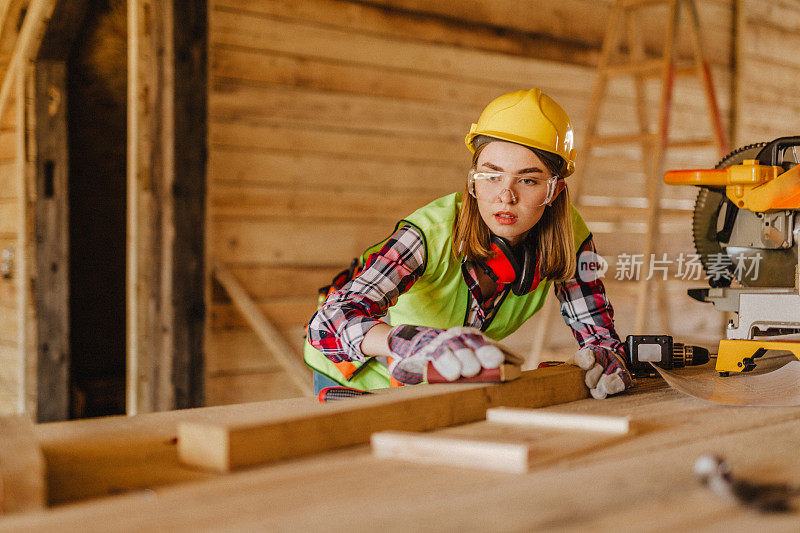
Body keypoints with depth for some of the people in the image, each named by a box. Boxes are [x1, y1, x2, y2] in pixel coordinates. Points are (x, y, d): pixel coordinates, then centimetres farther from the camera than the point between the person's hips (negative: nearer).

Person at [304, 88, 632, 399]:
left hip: (446, 382, 5)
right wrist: (417, 343, -68)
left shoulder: (567, 235, -21)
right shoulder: (432, 232, -36)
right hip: (364, 376, -5)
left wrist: (604, 356, -39)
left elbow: (597, 329, -14)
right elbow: (328, 322, -47)